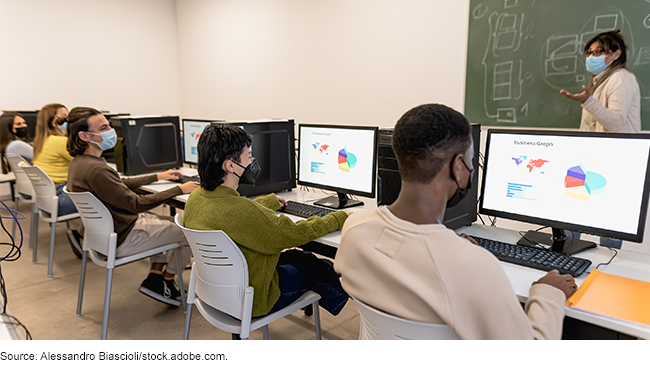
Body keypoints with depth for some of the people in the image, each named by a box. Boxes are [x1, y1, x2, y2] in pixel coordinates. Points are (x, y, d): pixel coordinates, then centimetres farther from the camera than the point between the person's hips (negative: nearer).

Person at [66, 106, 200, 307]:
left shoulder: (79, 162, 3)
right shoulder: (95, 170, -30)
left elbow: (121, 184, 17)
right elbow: (137, 204, -27)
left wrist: (158, 177, 20)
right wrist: (179, 190, -20)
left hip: (104, 232, 10)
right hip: (121, 241, -10)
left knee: (170, 222, 25)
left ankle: (154, 277, 20)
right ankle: (166, 281, 19)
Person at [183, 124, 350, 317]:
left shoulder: (196, 198, -9)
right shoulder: (240, 210, -36)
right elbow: (294, 233, -22)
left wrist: (270, 201, 29)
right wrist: (339, 218, -6)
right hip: (250, 299, -7)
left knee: (299, 256, 22)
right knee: (320, 267, 14)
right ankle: (338, 299, 47)